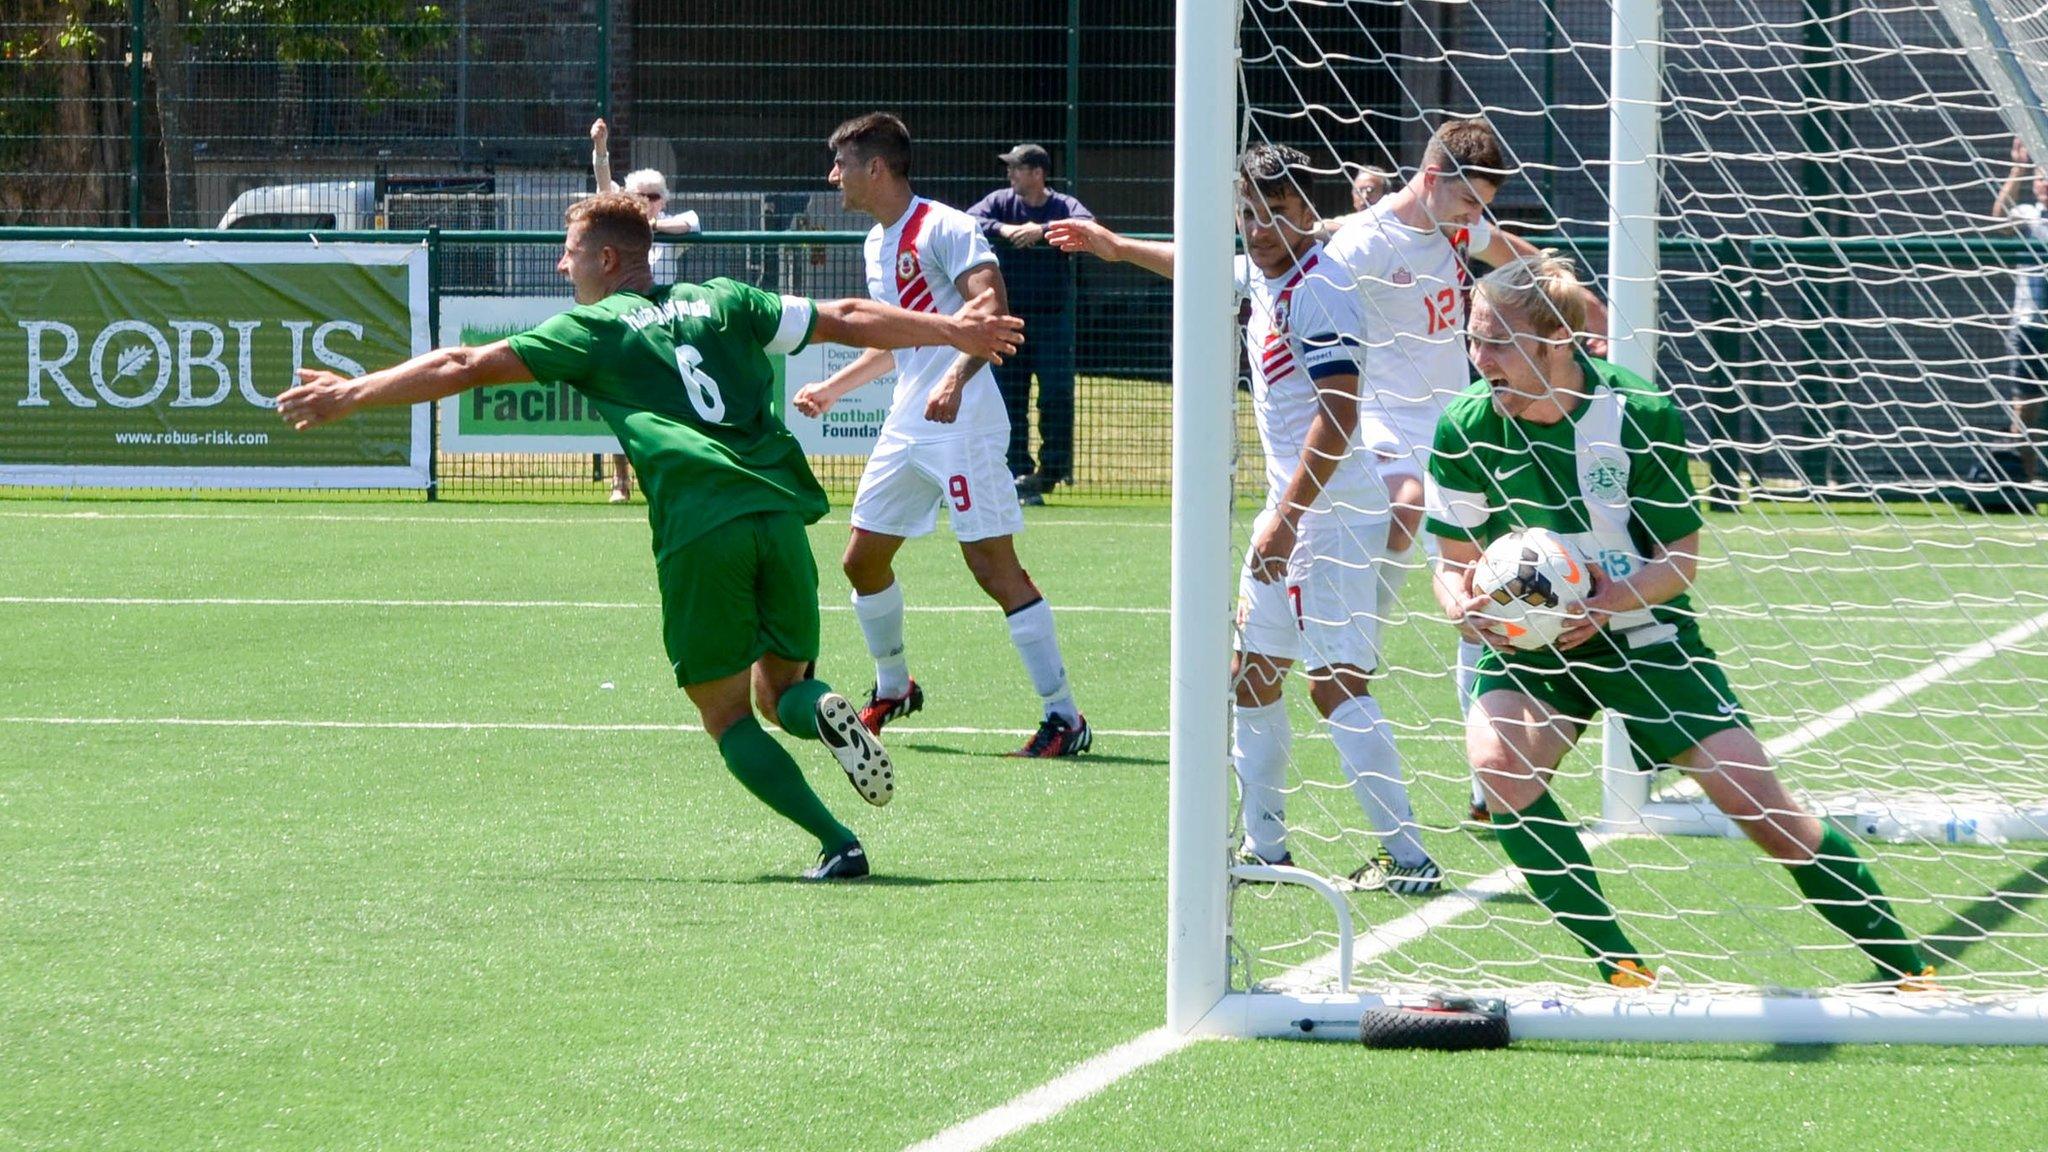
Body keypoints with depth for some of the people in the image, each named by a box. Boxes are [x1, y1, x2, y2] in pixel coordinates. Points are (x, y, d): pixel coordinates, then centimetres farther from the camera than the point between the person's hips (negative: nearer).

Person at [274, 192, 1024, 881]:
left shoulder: (593, 328, 11)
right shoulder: (723, 303, 21)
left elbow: (465, 369, 10)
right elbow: (845, 320, 22)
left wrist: (349, 396, 15)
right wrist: (951, 330, 32)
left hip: (697, 529, -4)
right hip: (778, 510, 4)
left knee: (727, 716, 6)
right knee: (780, 692, 19)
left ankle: (837, 845, -12)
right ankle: (822, 710, -18)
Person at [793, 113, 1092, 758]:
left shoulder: (945, 229, -11)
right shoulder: (877, 245, 17)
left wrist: (956, 378, -37)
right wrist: (832, 389, 34)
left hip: (963, 424, -9)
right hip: (905, 429, 9)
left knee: (996, 569, -12)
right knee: (863, 560, 12)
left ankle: (1064, 717, -9)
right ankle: (893, 689, 33)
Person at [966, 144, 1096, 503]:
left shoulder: (1064, 206, 0)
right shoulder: (1000, 202, 4)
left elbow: (1087, 225, -21)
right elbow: (968, 221, -12)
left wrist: (1043, 230, -34)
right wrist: (1003, 230, -30)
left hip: (1053, 315, -1)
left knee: (1057, 393, -8)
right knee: (1010, 399, 0)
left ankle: (1055, 466, 5)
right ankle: (1018, 472, 4)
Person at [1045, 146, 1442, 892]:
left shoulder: (1319, 291, -17)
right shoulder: (1261, 273, 12)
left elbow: (1338, 417, -23)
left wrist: (1288, 517, -25)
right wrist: (1118, 247, 50)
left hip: (1332, 510, -10)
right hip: (1293, 504, 10)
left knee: (1336, 684, -14)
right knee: (1253, 676, 15)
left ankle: (1407, 858, -15)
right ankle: (1263, 847, 24)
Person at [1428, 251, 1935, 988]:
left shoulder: (1642, 416, -17)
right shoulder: (1464, 429, -13)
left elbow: (1681, 558, -11)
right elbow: (1455, 561, -3)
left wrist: (1619, 598, -31)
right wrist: (1462, 605, -26)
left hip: (1642, 635, -1)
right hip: (1526, 648, 1)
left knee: (1756, 796, -8)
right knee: (1495, 760, -29)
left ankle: (1900, 962, 10)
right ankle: (1616, 966, -17)